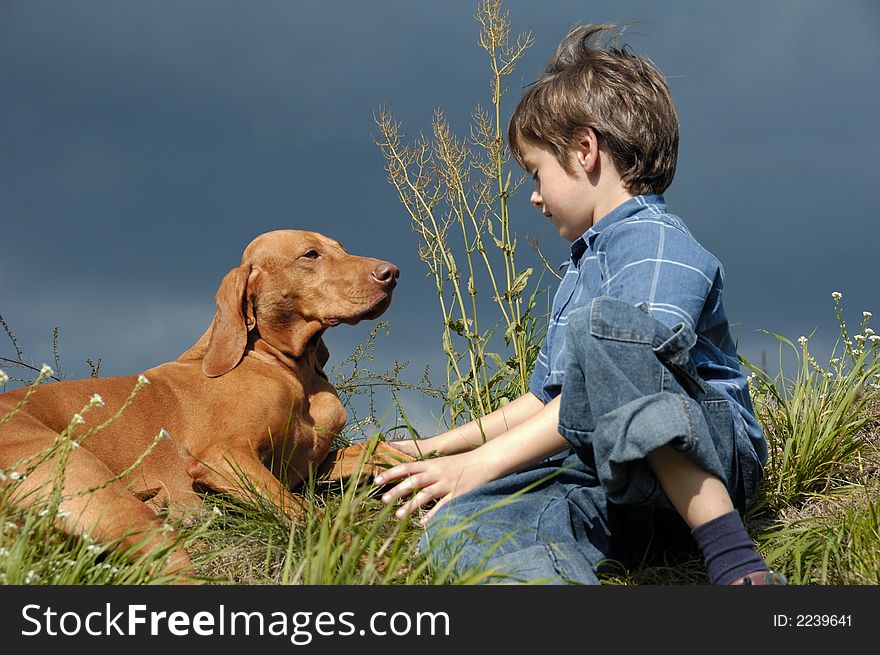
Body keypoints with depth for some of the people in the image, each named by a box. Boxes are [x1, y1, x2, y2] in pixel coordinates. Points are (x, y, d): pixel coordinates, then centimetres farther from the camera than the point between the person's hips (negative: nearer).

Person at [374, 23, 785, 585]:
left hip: (703, 469, -7)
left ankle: (734, 557, -31)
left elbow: (617, 392, -20)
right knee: (456, 525, -21)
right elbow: (547, 397, 33)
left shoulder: (657, 245, -7)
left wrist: (484, 461, -17)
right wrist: (438, 447, 30)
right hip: (619, 491, 7)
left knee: (602, 324, -34)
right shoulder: (582, 270, 25)